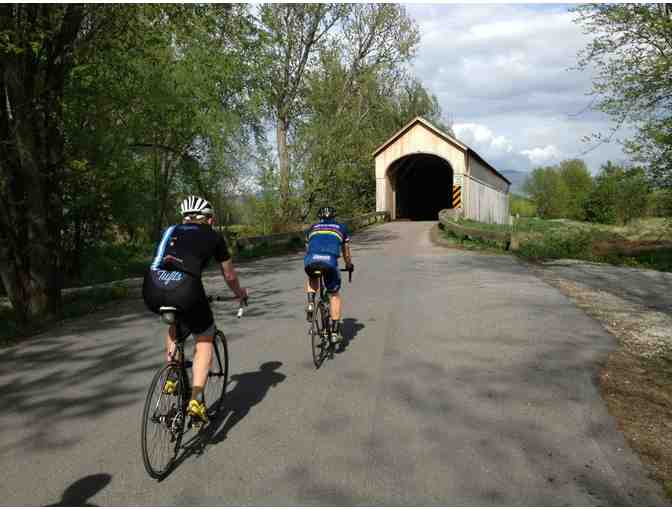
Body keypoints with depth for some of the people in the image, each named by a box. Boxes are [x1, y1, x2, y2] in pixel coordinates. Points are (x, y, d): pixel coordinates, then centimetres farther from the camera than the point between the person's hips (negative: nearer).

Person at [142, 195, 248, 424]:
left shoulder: (171, 231, 29)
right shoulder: (214, 237, 19)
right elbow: (229, 276, 29)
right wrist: (240, 293, 51)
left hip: (152, 293, 4)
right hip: (185, 290, -4)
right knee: (204, 341, 20)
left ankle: (172, 375, 31)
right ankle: (196, 399, 6)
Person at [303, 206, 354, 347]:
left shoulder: (313, 228, 32)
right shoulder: (341, 228, 29)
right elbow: (346, 252, 37)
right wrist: (349, 265, 56)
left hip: (311, 260, 2)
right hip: (330, 261, -1)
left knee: (312, 280, 37)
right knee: (334, 295, 17)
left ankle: (311, 304, 12)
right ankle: (335, 332, 12)